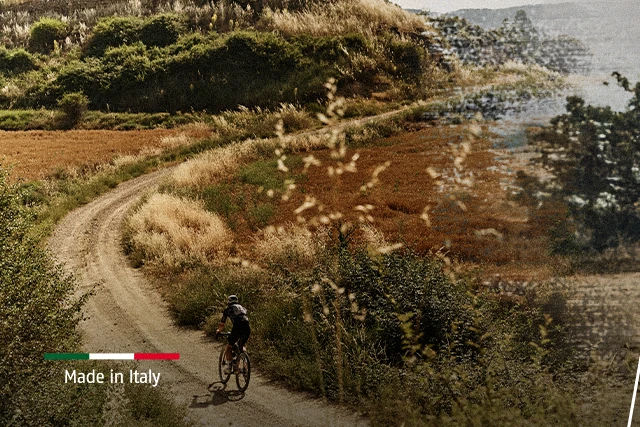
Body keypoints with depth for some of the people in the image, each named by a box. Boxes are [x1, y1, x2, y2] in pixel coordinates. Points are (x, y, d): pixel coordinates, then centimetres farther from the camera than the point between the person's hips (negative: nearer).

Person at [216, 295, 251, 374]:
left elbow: (222, 323, 28)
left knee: (229, 347, 13)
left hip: (237, 327, -4)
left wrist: (218, 331, 46)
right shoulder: (242, 308, 32)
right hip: (247, 328, 4)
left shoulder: (228, 309, 21)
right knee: (241, 346, 27)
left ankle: (228, 366, 5)